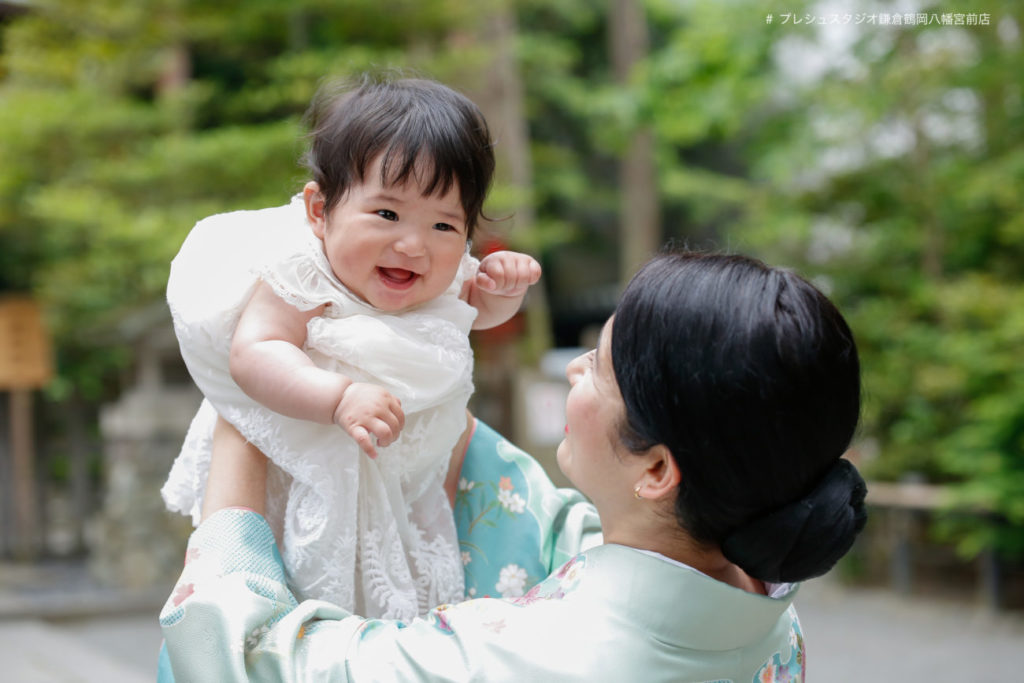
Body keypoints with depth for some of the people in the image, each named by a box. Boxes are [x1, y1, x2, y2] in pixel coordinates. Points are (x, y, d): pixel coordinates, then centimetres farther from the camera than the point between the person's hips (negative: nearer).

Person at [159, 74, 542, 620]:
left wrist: (502, 286, -14)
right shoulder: (303, 277, -32)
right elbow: (253, 352, -42)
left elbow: (474, 308, 10)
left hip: (404, 458, 5)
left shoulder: (443, 275, -12)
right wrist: (340, 397, -54)